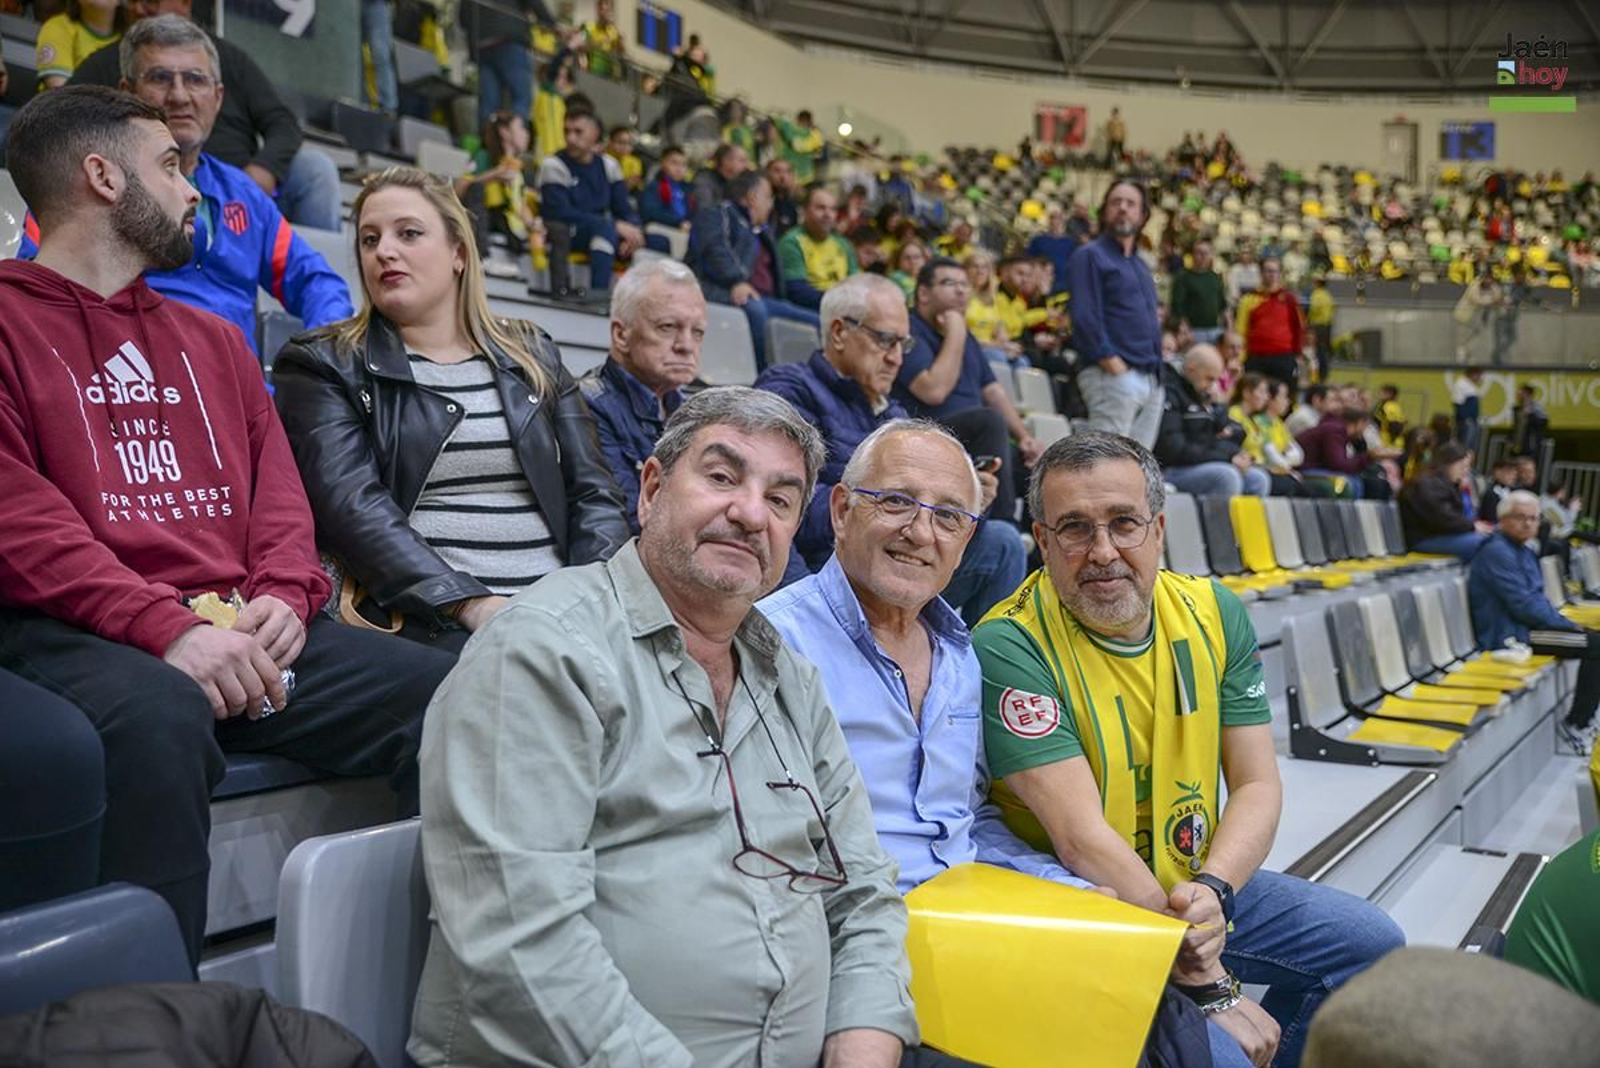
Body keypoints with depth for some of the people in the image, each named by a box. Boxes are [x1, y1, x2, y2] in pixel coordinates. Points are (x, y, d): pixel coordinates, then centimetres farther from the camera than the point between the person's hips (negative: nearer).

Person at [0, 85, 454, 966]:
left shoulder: (211, 338, 26)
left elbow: (277, 489, 18)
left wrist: (283, 596, -4)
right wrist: (165, 627, -20)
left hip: (239, 631, 6)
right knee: (159, 720, -39)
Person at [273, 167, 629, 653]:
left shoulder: (534, 360, 20)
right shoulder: (322, 366, 9)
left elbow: (594, 495, 13)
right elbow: (351, 504, -6)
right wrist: (473, 605, -19)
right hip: (430, 623, -4)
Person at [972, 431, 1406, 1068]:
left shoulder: (1213, 614, -1)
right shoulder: (1009, 647, -21)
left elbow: (1258, 785, 1)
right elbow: (1082, 838, -25)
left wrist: (1212, 887, -21)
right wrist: (1209, 988, -24)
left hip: (1197, 881, 7)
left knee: (1372, 944, 7)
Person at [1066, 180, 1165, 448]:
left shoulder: (1140, 266, 25)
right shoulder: (1090, 256, 0)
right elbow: (1085, 318, -11)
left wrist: (1157, 370, 15)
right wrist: (1110, 361, -18)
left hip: (1152, 379, 8)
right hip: (1113, 375, -8)